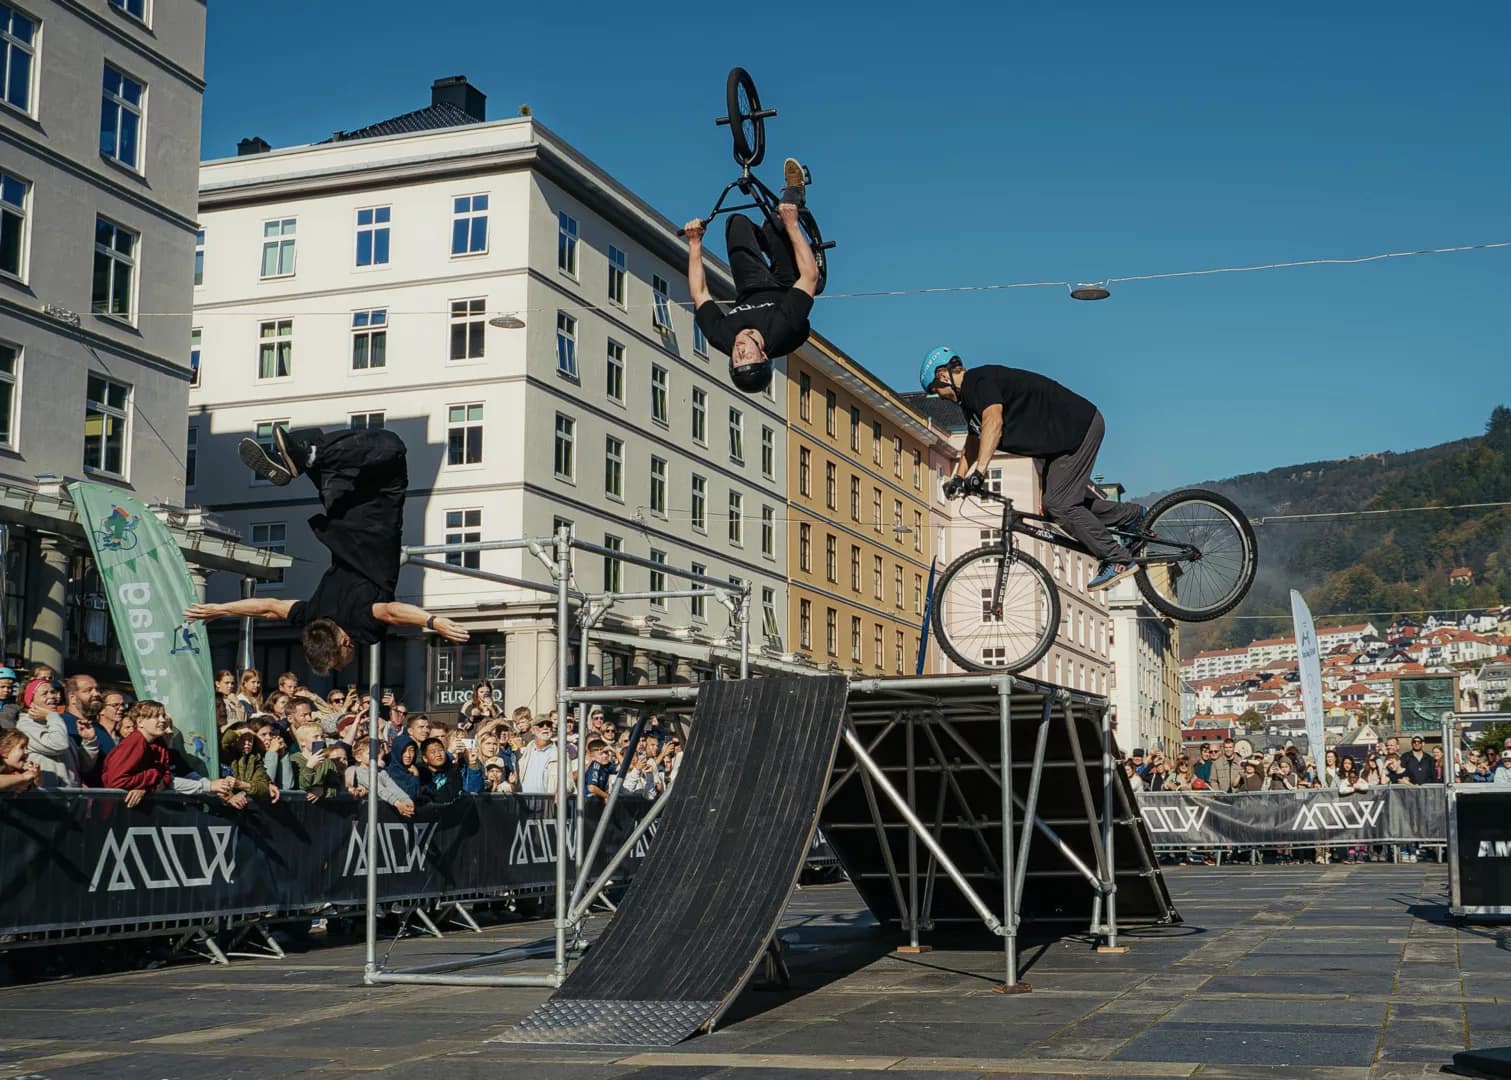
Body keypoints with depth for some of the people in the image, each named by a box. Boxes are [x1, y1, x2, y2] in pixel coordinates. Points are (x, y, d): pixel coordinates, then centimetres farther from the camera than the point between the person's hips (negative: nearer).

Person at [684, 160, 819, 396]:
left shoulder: (720, 338, -42)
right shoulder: (783, 332, -48)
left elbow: (699, 293, -25)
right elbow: (810, 275, -40)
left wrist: (695, 243, -21)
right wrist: (791, 225, -37)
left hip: (749, 292, 2)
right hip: (783, 288, -2)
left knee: (737, 221, 4)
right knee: (777, 220, -8)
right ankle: (793, 195, 30)